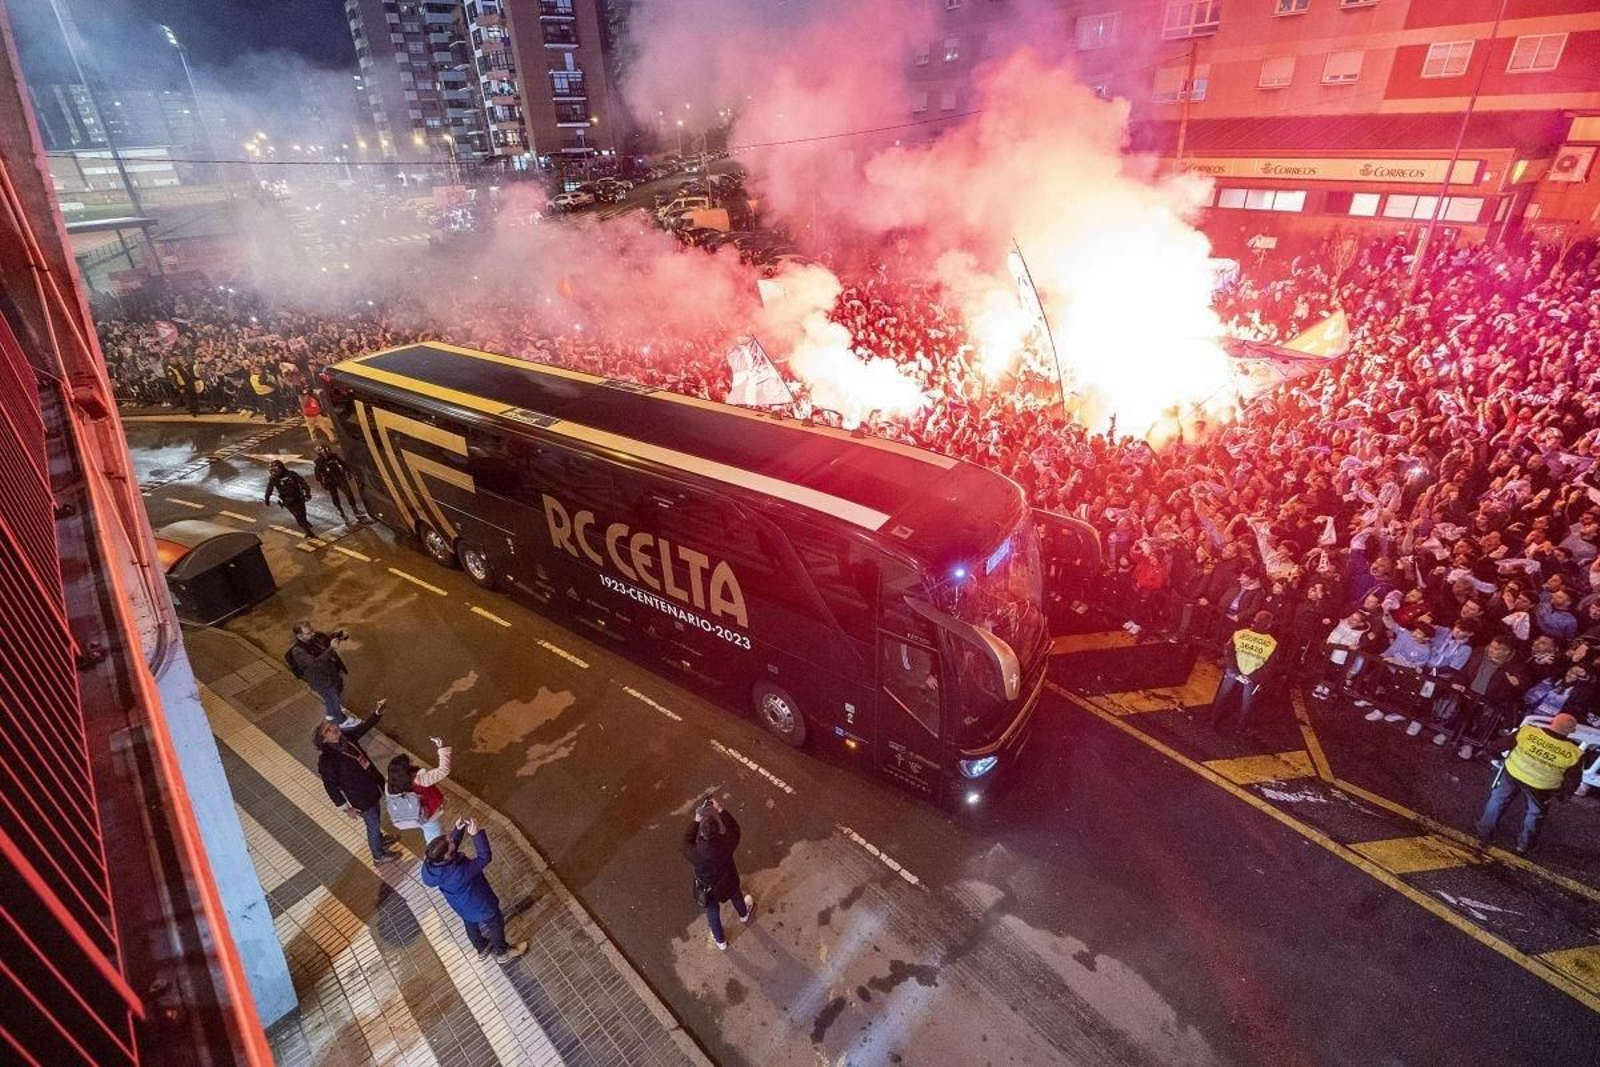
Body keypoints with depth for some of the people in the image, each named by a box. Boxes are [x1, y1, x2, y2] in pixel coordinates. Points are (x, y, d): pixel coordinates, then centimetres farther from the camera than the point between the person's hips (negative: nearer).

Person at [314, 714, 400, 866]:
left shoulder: (346, 736, -14)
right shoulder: (327, 760, -32)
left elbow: (365, 726, 1)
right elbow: (331, 787, -22)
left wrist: (378, 712, -17)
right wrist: (346, 808, -15)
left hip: (372, 786, 6)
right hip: (361, 798, -6)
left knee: (377, 819, 31)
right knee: (373, 825, 18)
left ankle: (379, 839, 60)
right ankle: (379, 855, 44)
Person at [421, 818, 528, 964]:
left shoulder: (430, 865, -26)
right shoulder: (459, 872, -46)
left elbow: (451, 843, -9)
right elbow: (484, 857, -38)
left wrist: (458, 830, -23)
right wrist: (476, 834, -43)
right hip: (480, 905, -7)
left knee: (470, 923, 34)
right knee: (495, 924, 22)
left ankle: (482, 949, 60)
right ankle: (503, 953, 46)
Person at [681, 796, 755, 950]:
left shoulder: (697, 853, -41)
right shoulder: (727, 843, -37)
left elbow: (687, 843, -16)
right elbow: (734, 829, -14)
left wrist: (696, 821, -17)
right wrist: (720, 811, -16)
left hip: (709, 889, -1)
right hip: (728, 882, 1)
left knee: (713, 914, 30)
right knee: (736, 897, 36)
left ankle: (720, 942, 56)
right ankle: (744, 914, 68)